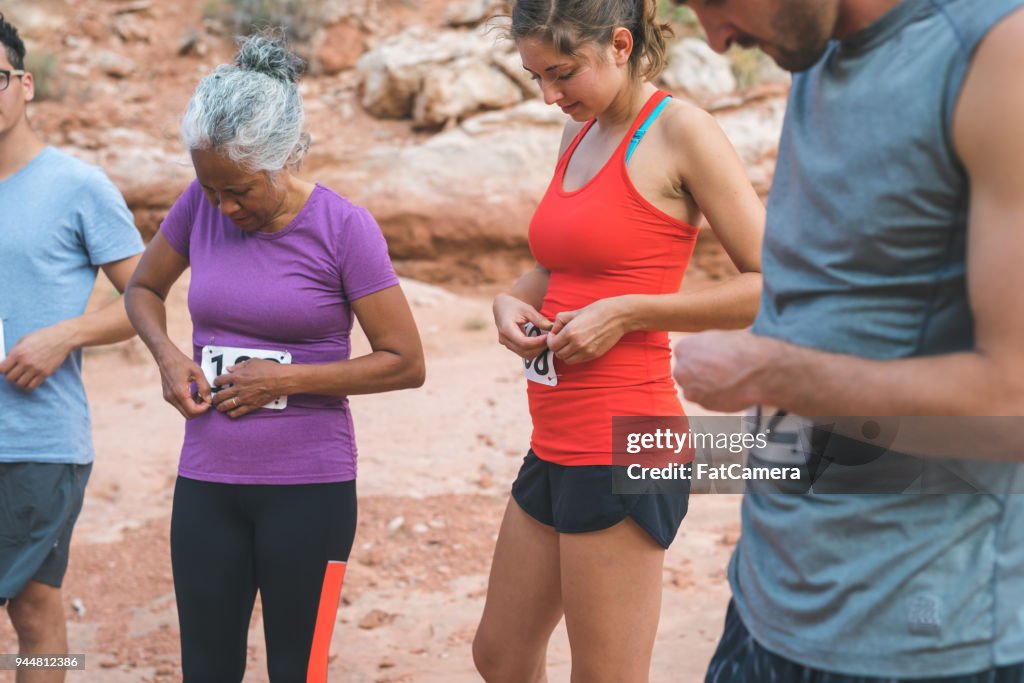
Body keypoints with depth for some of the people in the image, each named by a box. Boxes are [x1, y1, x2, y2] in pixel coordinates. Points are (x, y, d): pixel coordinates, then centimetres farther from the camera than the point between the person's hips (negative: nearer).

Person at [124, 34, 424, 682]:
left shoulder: (344, 228, -11)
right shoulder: (201, 207, 0)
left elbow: (405, 362, -8)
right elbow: (144, 288, 18)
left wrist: (285, 378, -15)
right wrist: (168, 355, -3)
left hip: (308, 488, -4)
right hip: (205, 482, 4)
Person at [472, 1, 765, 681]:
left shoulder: (680, 129, -11)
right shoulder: (579, 135, 12)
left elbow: (772, 284, -15)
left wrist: (625, 313, -17)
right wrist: (513, 299, 4)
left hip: (621, 448, -9)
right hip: (557, 446, 9)